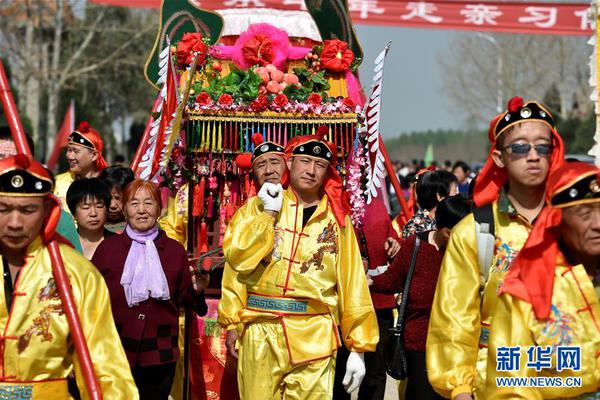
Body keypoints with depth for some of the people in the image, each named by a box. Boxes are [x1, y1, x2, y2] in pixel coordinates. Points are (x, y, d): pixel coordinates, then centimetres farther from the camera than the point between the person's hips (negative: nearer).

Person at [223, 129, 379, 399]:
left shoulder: (337, 219, 6)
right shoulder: (262, 206, 6)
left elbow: (352, 285, 4)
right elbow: (238, 259, -8)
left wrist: (358, 348, 1)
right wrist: (270, 213, -8)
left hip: (314, 337, 0)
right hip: (261, 335, 0)